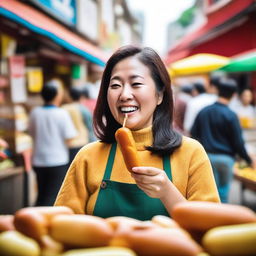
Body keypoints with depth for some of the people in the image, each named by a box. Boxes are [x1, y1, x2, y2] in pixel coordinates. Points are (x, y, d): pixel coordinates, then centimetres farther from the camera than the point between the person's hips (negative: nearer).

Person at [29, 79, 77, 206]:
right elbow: (69, 137, -12)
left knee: (42, 195, 18)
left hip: (38, 161, 5)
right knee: (53, 197, 2)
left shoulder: (35, 112, -1)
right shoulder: (62, 114, -14)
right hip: (58, 161, -5)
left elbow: (32, 133, 10)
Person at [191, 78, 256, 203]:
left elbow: (193, 134, 5)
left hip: (207, 156, 3)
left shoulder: (203, 112, 2)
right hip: (225, 158, -3)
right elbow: (238, 142, -8)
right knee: (224, 191, 10)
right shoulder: (231, 115, -11)